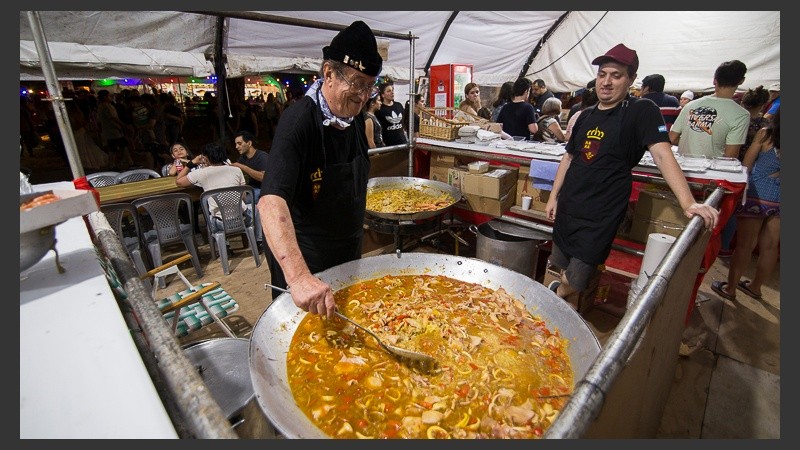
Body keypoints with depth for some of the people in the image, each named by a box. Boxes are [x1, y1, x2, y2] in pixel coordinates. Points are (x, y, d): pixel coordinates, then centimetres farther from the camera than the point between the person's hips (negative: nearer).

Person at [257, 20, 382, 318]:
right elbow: (271, 200, -39)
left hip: (349, 248, 7)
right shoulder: (299, 121, -26)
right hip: (302, 256, -7)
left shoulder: (355, 116, -2)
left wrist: (355, 231, 12)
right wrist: (298, 276, -51)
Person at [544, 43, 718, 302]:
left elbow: (662, 154, -16)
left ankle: (555, 295, 25)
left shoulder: (641, 112, -5)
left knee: (576, 282, -3)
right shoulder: (586, 116, 12)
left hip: (600, 216, -5)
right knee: (562, 268, 14)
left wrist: (688, 203, -27)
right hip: (567, 208, 5)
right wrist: (553, 197, 13)